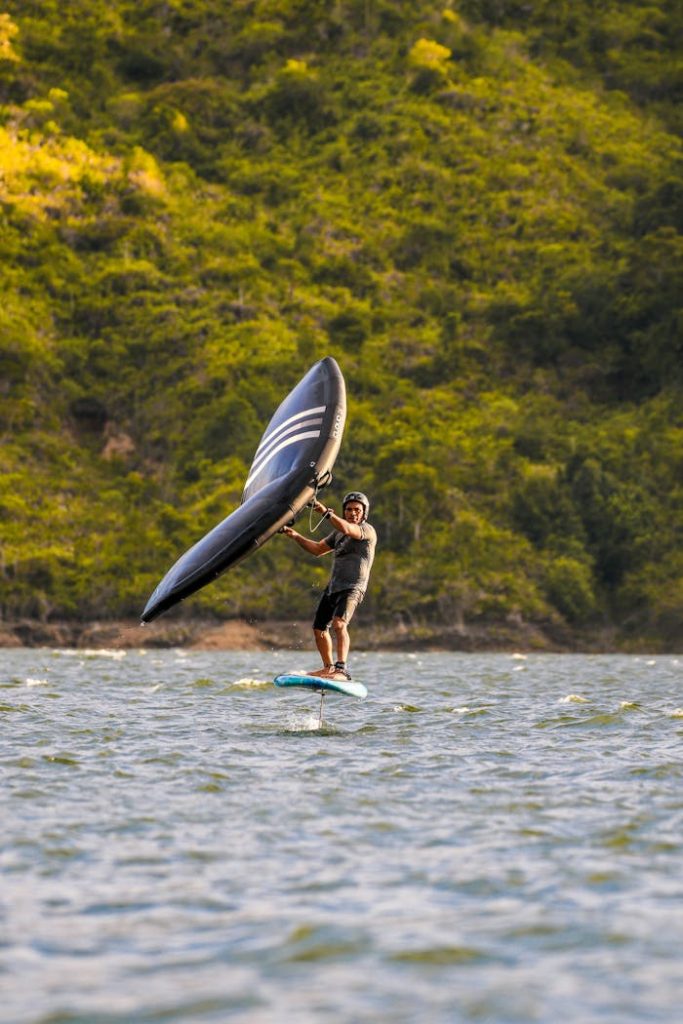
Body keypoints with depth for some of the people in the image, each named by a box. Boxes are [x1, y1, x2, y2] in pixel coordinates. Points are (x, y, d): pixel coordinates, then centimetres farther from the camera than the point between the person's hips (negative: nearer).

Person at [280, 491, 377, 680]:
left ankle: (342, 669, -37)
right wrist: (295, 536, 12)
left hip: (352, 588, -9)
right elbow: (317, 549, 23)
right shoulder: (338, 533, 20)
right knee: (319, 629, 15)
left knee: (339, 624, -29)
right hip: (333, 587, 9)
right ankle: (328, 668, 33)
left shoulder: (367, 530, -6)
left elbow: (346, 529, -26)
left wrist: (325, 511, -34)